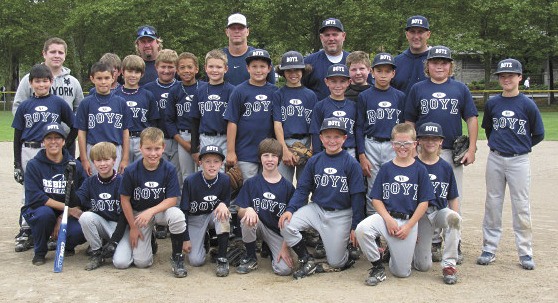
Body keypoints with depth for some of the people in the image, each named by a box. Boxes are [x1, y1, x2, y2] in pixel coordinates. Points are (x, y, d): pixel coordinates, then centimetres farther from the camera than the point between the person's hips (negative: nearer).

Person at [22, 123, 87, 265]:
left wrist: (63, 217, -18)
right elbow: (34, 197, -17)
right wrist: (67, 208, -23)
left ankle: (66, 246, 11)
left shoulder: (75, 165, 1)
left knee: (80, 230, -29)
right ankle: (39, 252, -7)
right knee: (45, 213, -36)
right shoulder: (34, 165, -5)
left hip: (67, 216, 2)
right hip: (37, 211, -1)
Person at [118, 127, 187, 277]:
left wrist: (151, 211, -30)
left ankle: (177, 257, -12)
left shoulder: (169, 169, -15)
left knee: (177, 215, -37)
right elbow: (125, 199, -6)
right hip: (138, 214, 0)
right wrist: (133, 227, -5)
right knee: (141, 262, -9)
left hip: (161, 210, 0)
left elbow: (172, 199, -16)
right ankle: (148, 241, 29)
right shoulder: (131, 171, -15)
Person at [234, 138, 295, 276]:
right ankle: (251, 258, -8)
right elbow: (240, 211, -5)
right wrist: (248, 210, -29)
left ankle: (272, 251, 13)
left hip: (279, 233, -1)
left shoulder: (287, 186, -3)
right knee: (248, 219, -33)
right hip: (258, 225, 1)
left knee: (284, 269, -23)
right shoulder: (251, 183, 0)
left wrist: (285, 246, -12)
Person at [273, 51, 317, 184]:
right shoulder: (278, 94, 5)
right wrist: (285, 150, -11)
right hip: (284, 144, -1)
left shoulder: (310, 95, 9)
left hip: (307, 144, 2)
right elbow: (277, 124, -2)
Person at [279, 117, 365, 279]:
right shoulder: (314, 161, 2)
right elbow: (302, 189, 3)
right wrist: (290, 209, -13)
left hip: (341, 215, -3)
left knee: (335, 262, -5)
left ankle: (347, 254, 33)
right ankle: (307, 261, -1)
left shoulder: (351, 163, -8)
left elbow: (357, 196, -6)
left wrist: (356, 226, -8)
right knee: (286, 225, -20)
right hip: (316, 209, 3)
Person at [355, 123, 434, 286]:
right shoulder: (386, 169, 5)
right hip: (386, 216, 1)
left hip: (409, 220, -1)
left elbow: (424, 202, 0)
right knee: (361, 229, -33)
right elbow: (376, 199, 3)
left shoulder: (420, 170, 2)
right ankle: (377, 267, -10)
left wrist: (408, 226, -9)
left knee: (402, 272, -4)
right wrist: (388, 219, -12)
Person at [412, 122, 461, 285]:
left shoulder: (445, 167, 7)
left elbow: (453, 198, 9)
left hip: (441, 211, 2)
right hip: (419, 214, -2)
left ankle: (449, 264, -22)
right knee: (424, 266, -12)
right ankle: (412, 247, 24)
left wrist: (454, 224, -6)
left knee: (453, 217, -36)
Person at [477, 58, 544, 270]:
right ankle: (489, 249, 16)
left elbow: (538, 135, 3)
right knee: (492, 204, 8)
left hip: (519, 161, -3)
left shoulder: (528, 105, -4)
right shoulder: (492, 103, 4)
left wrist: (521, 147, 8)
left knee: (521, 206, 1)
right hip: (495, 159, 3)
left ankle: (525, 253, 10)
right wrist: (497, 144, 10)